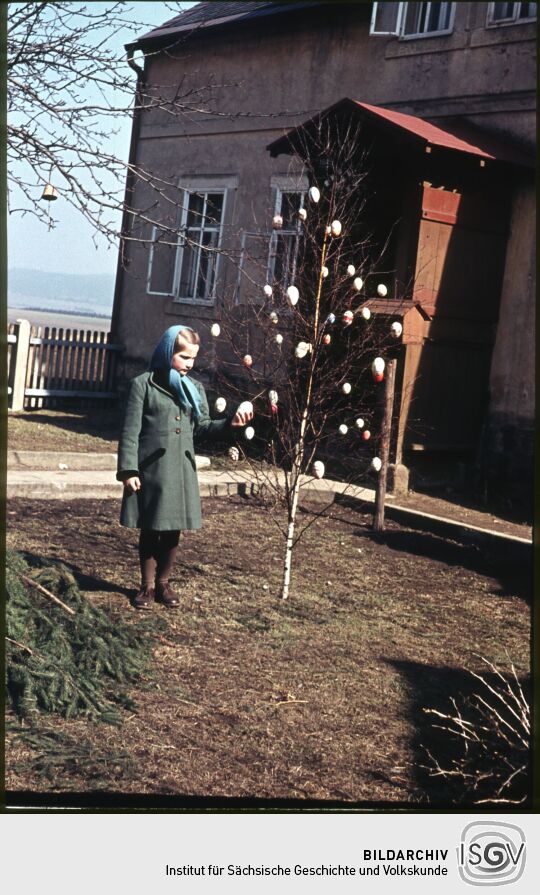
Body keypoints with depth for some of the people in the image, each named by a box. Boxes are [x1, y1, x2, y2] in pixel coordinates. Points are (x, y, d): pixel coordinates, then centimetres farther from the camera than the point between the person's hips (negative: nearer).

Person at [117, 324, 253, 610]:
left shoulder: (195, 389, 11)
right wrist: (128, 470, -12)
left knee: (173, 531, 9)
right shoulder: (143, 384, -3)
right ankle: (147, 586, 20)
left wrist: (229, 423, -8)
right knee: (150, 530, 6)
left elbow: (201, 428, 9)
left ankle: (163, 583, 25)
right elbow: (131, 431, -6)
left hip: (181, 470, 4)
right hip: (151, 469, -4)